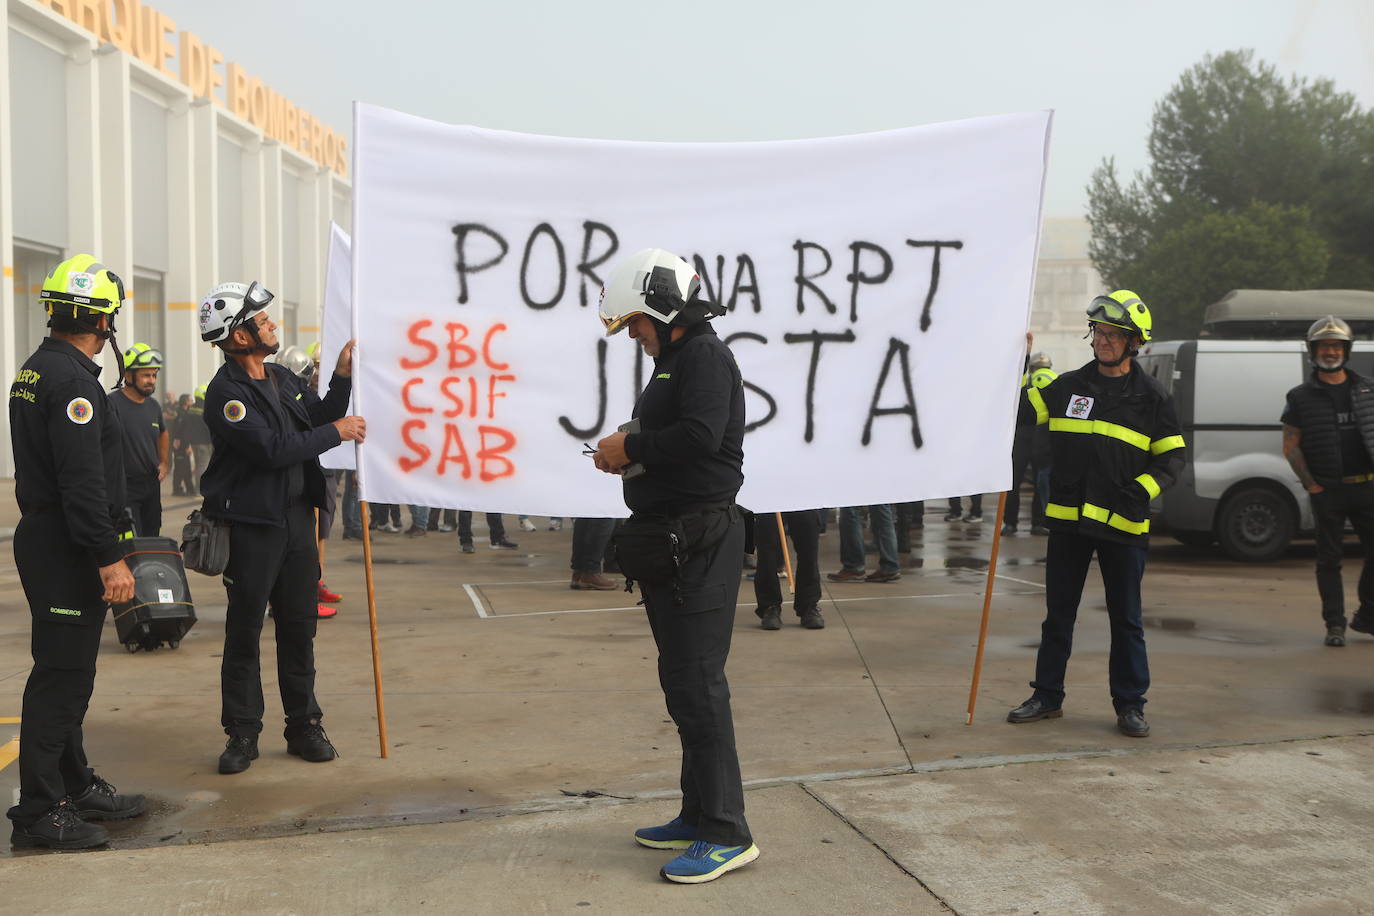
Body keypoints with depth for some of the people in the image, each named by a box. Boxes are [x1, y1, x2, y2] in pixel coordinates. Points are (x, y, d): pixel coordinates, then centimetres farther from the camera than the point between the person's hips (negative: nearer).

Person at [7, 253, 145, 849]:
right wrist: (109, 558, -22)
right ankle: (40, 811, 1)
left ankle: (75, 787, 28)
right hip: (67, 553, -11)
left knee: (67, 675, 17)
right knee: (61, 677, -5)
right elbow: (83, 482, -24)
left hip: (43, 539, 11)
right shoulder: (72, 380, -18)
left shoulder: (36, 370, 15)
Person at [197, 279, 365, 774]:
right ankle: (242, 734, 12)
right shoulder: (226, 393, -14)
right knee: (244, 632, 2)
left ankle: (304, 727, 19)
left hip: (297, 519, 7)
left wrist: (343, 375, 4)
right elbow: (271, 449, -21)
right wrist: (336, 432, -13)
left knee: (299, 627, 11)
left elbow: (321, 417, 17)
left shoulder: (284, 378, 12)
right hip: (251, 526, -7)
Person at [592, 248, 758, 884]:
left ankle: (726, 835, -3)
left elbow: (700, 434, -27)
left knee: (698, 683, -9)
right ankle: (698, 816, 25)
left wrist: (631, 446, -14)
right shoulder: (672, 360, 19)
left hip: (702, 540, -11)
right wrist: (628, 456, 2)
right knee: (682, 681, 15)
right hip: (670, 538, 11)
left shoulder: (704, 355, -12)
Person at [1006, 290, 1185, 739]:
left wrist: (1140, 491, -13)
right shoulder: (1068, 386, 8)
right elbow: (1019, 411, 7)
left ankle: (1130, 704, 16)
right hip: (1067, 519, 3)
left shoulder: (1152, 396, 1)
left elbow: (1172, 458, 2)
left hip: (1123, 525, -2)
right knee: (1058, 613, 10)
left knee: (1126, 618, 6)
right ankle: (1047, 696, 21)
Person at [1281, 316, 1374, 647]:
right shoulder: (1301, 397, 3)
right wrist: (1312, 485, -5)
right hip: (1326, 492, -2)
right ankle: (1335, 625, 11)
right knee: (1329, 560, 3)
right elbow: (1291, 447, 2)